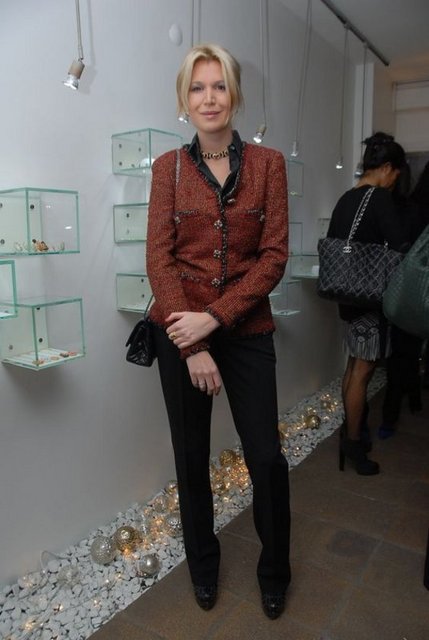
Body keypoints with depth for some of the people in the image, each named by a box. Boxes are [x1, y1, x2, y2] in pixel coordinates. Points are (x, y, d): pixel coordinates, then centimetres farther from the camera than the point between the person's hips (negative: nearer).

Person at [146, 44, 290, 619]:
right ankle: (203, 562, 39)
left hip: (246, 329, 0)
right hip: (180, 332, 1)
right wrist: (193, 347, -12)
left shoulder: (267, 163, 2)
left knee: (267, 457, 3)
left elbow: (274, 256, -4)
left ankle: (275, 571, 32)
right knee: (192, 456, 12)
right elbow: (159, 257, -5)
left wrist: (214, 318, -15)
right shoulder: (169, 166, 3)